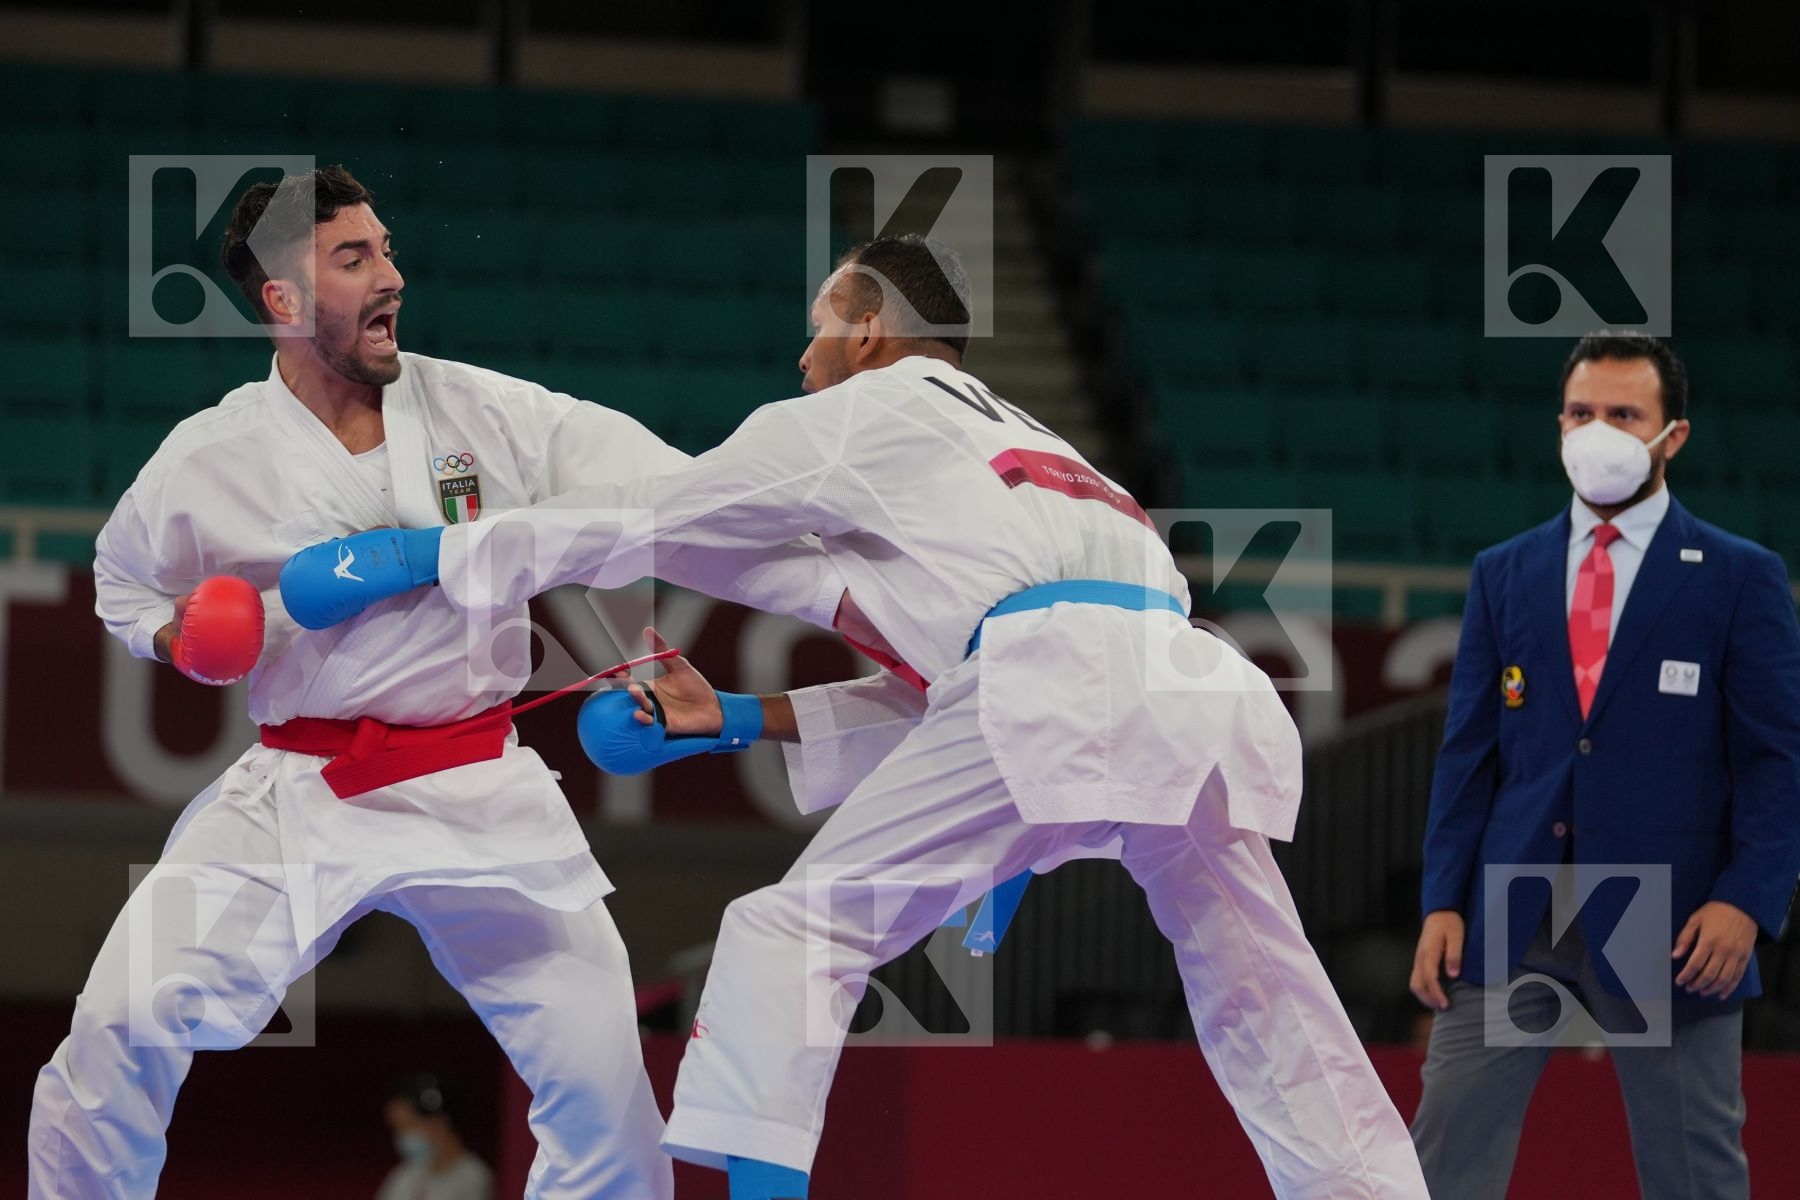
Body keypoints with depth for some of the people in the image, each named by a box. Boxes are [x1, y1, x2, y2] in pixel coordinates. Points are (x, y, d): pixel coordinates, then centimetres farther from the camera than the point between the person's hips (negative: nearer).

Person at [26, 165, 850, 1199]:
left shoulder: (498, 416, -5)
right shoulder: (206, 462, -3)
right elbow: (129, 582, 16)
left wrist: (847, 594, -16)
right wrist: (178, 638, -6)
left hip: (479, 797, 1)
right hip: (295, 794, -1)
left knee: (599, 1074, 0)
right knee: (121, 1032, -13)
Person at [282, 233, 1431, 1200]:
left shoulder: (859, 417, 18)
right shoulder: (1017, 437, 38)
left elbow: (630, 523, 20)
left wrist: (417, 557, 28)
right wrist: (742, 718, 42)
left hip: (1053, 697, -7)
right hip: (1194, 682, 7)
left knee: (801, 931, 3)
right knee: (1271, 1022, 10)